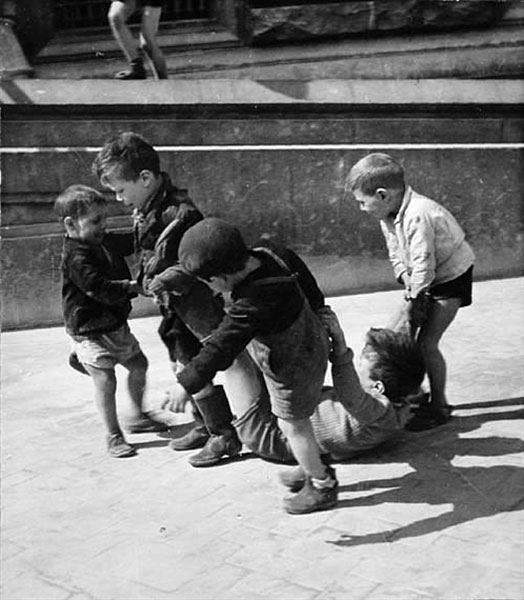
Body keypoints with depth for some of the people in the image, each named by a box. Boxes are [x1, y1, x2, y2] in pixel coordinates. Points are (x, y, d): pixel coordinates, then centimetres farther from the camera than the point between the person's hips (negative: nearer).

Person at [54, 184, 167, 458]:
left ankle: (138, 417, 36)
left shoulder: (106, 241, 4)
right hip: (89, 331, -9)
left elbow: (131, 241, 22)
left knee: (138, 364, 17)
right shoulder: (76, 256, -22)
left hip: (116, 324, 9)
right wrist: (135, 286, -28)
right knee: (105, 380, -9)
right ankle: (114, 437, 6)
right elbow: (99, 288, -31)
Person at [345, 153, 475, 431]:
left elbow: (423, 265, -29)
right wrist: (409, 287, -10)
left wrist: (413, 301, -20)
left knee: (426, 342, -12)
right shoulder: (388, 215, -3)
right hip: (424, 281, 9)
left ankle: (439, 406, 5)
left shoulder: (417, 215, -31)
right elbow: (397, 257, 3)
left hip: (451, 276, -9)